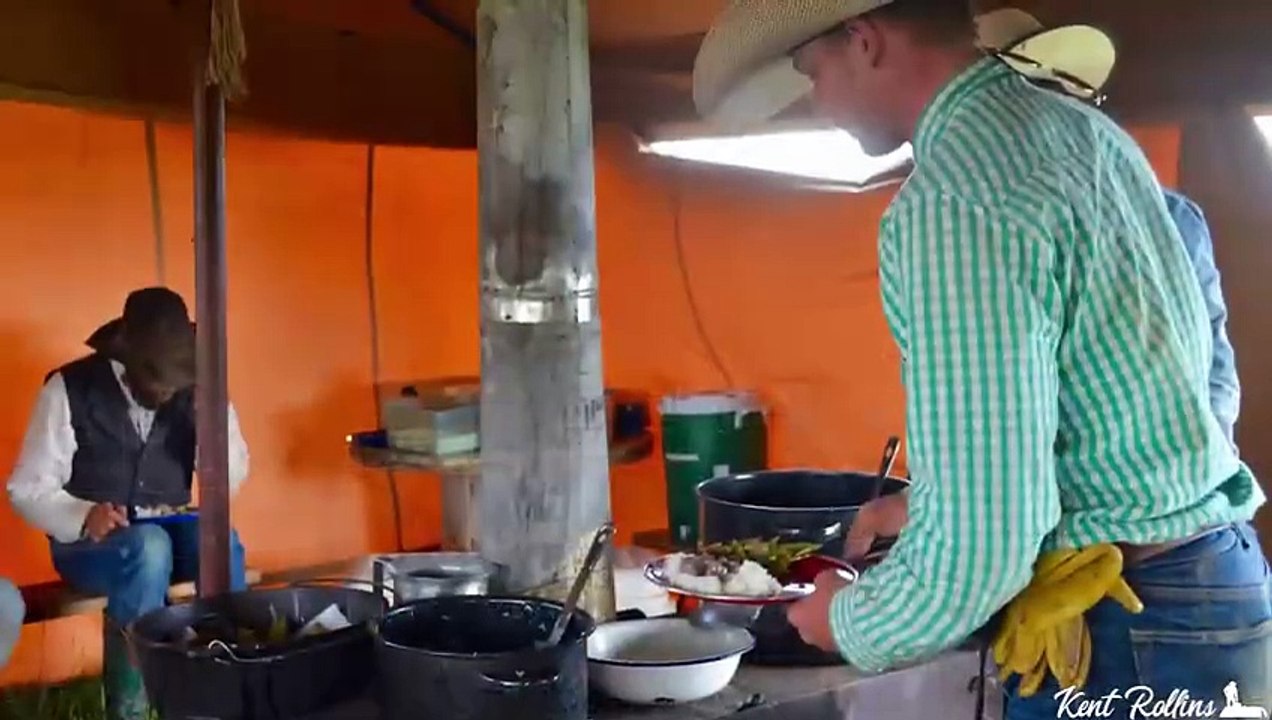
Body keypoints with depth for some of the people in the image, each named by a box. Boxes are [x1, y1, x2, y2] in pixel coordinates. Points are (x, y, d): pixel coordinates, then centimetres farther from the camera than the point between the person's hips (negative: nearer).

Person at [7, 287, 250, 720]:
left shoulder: (193, 388, -2)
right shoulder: (71, 389, -12)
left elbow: (233, 476, 0)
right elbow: (27, 490, -10)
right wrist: (83, 517, -30)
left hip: (171, 530, 3)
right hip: (89, 542, -3)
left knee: (220, 541, -30)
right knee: (149, 548, -36)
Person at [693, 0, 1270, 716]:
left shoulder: (953, 203, -24)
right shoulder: (1083, 127, 6)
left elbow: (984, 546, -26)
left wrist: (850, 624, -8)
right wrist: (932, 502, 18)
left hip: (1132, 619, -9)